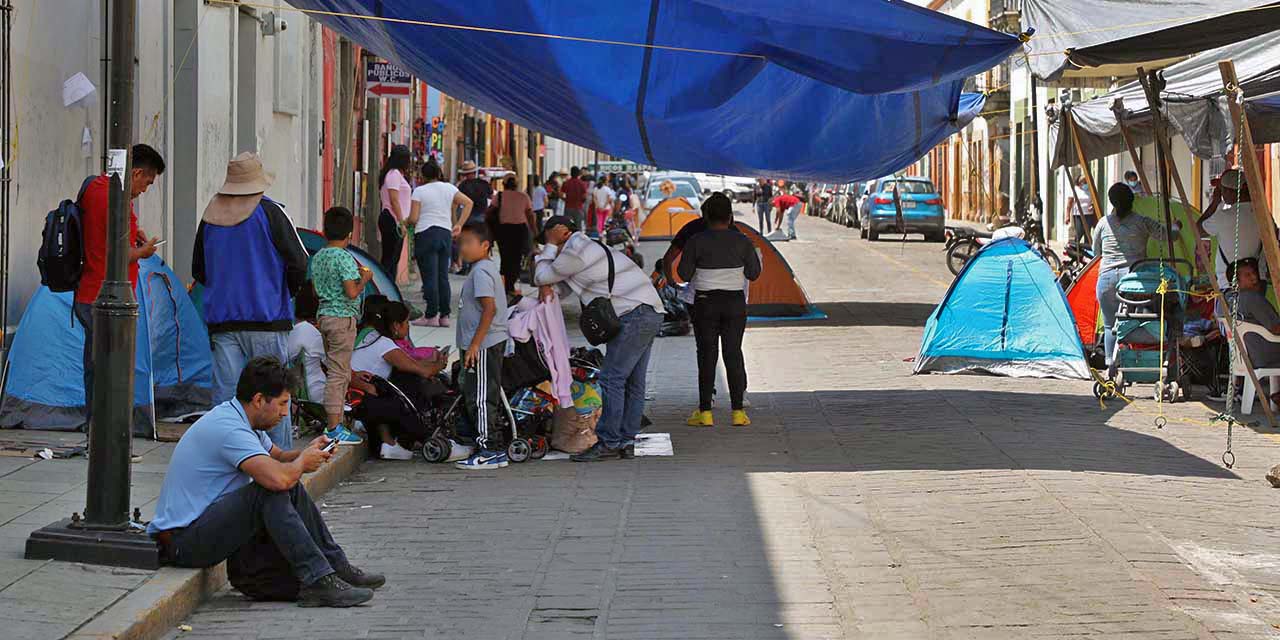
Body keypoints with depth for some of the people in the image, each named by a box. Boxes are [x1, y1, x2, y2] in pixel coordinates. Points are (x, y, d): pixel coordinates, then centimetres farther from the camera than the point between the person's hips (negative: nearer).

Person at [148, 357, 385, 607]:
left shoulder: (238, 418, 9)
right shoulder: (230, 429, -23)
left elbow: (278, 456, 27)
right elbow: (278, 478, -36)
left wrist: (308, 452, 5)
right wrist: (302, 461, -13)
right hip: (183, 541, -11)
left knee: (292, 489, 9)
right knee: (272, 493, -26)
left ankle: (335, 566, 12)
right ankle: (316, 580, -25)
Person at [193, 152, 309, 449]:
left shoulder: (210, 216, 7)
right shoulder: (270, 212, -7)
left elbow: (198, 270, 16)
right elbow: (298, 263, -8)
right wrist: (287, 291, 11)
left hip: (221, 321, 4)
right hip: (266, 319, -4)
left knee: (224, 394, 4)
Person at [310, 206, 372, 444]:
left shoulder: (318, 257, 10)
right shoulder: (345, 258, -15)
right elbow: (352, 292, -21)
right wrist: (364, 279, -2)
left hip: (324, 315, 8)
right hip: (342, 317, -8)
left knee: (335, 370, 15)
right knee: (338, 373, -6)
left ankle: (334, 423, 18)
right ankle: (334, 428, -6)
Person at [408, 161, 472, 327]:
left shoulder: (419, 191, -5)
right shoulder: (449, 188, 8)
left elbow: (413, 218, -10)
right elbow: (468, 202, 4)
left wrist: (406, 221, 13)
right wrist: (459, 225, 6)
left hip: (426, 234, -5)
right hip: (446, 233, 5)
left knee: (430, 277, -5)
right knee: (443, 276, 9)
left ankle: (431, 316, -7)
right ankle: (444, 316, 9)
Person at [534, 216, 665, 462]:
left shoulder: (575, 251, -6)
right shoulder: (589, 245, 27)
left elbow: (542, 275, 3)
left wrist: (550, 245, 9)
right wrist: (547, 285, 10)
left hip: (633, 316, -10)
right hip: (652, 313, 10)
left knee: (612, 379, -11)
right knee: (633, 383, 10)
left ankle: (608, 442, -12)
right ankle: (626, 441, 12)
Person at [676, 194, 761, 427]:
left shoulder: (696, 241, -8)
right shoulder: (742, 241, -1)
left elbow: (684, 274, -4)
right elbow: (753, 273, 5)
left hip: (705, 303, -2)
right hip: (735, 302, 2)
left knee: (707, 355, 3)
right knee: (733, 354, 7)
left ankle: (705, 412, 2)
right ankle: (738, 411, 4)